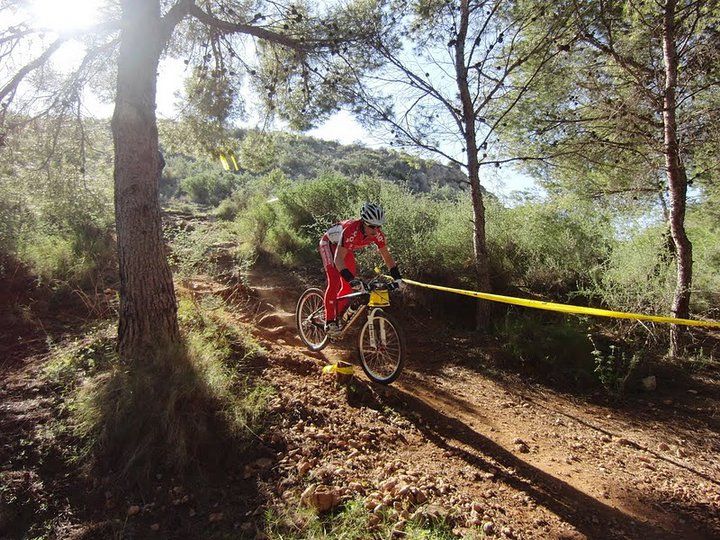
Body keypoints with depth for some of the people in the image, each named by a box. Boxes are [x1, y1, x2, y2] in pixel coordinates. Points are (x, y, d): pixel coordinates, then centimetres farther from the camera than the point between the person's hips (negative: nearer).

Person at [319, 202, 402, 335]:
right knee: (334, 282, -21)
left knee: (349, 286, -1)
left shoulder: (377, 234, -25)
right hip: (329, 243, -6)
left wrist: (397, 278, -21)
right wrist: (352, 279, -58)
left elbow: (387, 256, -12)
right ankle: (329, 322, -15)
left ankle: (336, 318, 16)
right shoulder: (351, 231, -43)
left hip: (346, 248, 6)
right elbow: (338, 259, -47)